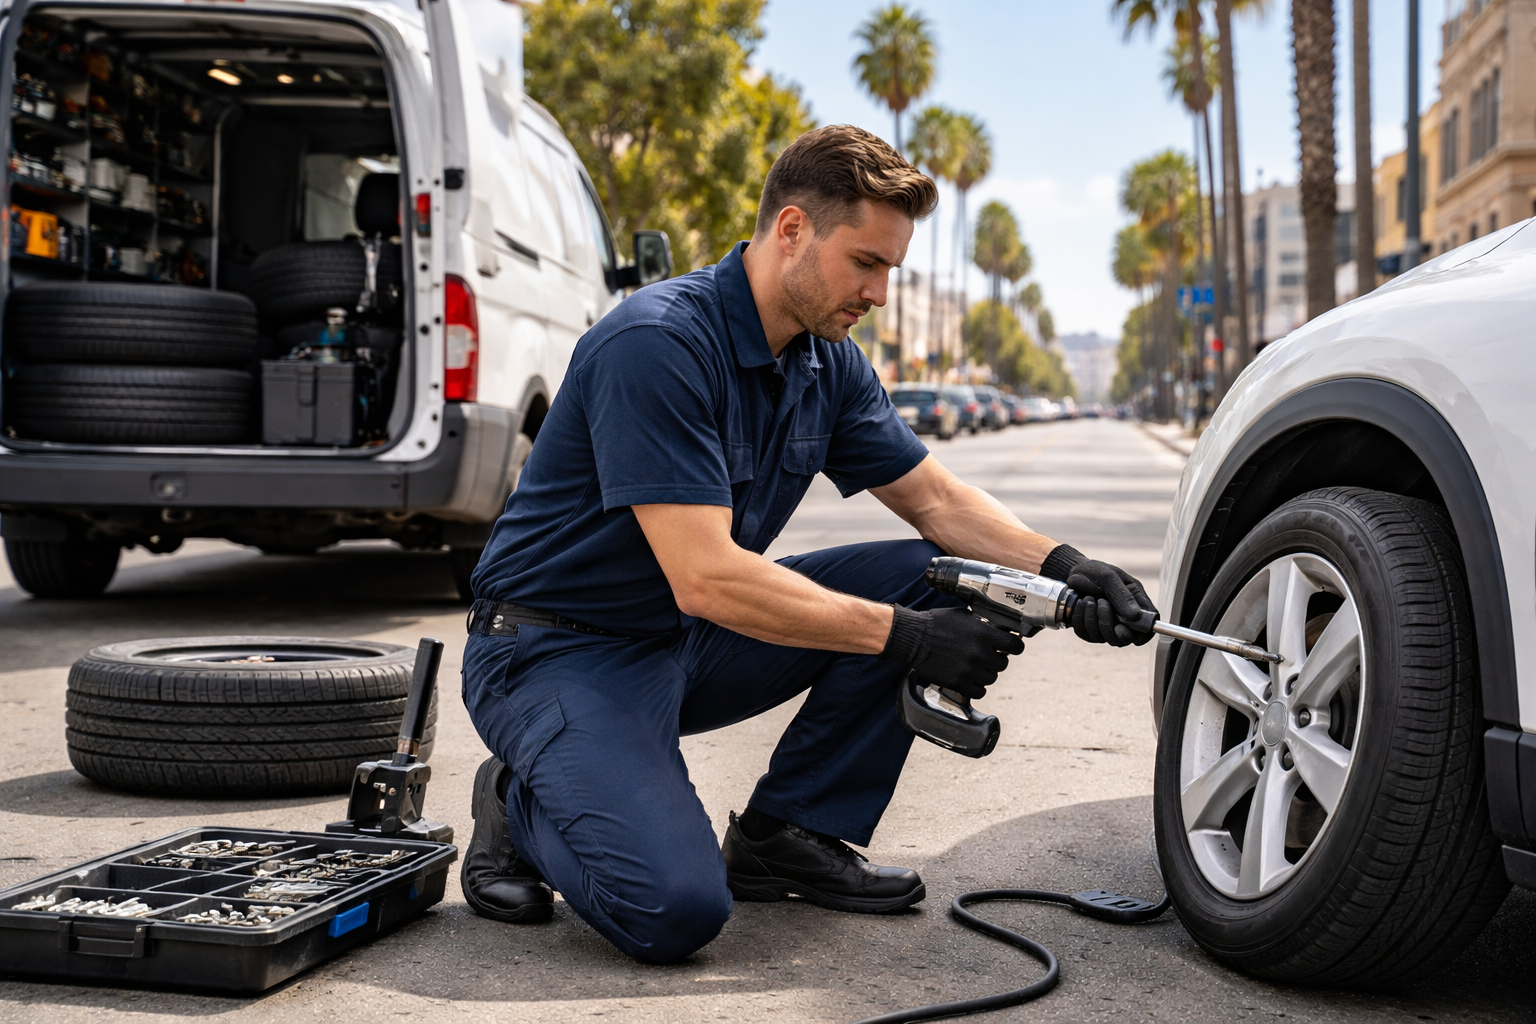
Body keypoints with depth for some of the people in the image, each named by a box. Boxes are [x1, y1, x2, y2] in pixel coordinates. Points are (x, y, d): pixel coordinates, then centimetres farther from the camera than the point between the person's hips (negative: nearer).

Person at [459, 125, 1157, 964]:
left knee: (928, 577, -6)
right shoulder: (655, 344, -25)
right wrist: (904, 637, -30)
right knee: (674, 909, -29)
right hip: (561, 651, -8)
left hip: (690, 641, 8)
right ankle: (524, 805, 4)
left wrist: (1059, 565, -12)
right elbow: (706, 578, -31)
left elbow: (936, 499, 7)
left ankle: (784, 833, 3)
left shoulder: (829, 365, 1)